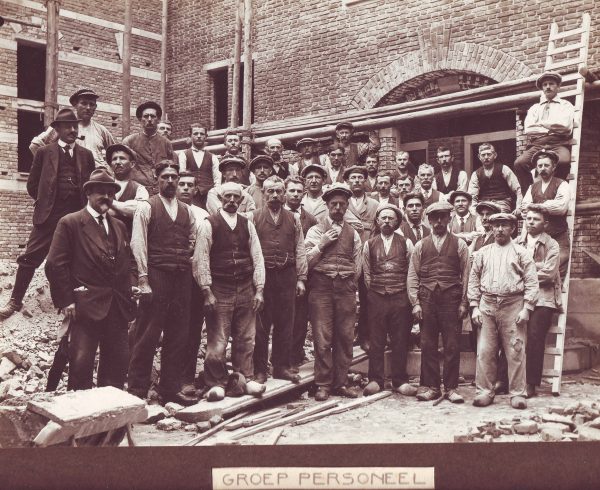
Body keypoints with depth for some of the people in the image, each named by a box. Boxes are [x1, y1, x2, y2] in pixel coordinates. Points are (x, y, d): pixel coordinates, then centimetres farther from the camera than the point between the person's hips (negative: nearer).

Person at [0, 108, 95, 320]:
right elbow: (32, 184, 9)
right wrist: (46, 202, 7)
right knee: (30, 257, -3)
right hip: (49, 215, -2)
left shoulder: (86, 155, 12)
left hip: (78, 216, 2)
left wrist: (85, 207, 8)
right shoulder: (45, 152, 6)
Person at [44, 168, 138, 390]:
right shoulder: (70, 223, -1)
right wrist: (65, 301, -11)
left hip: (119, 307, 6)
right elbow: (55, 265, -6)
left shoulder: (119, 226, 18)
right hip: (86, 306, -6)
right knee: (81, 363, -5)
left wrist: (132, 284, 6)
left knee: (117, 363, 9)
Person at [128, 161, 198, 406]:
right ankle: (137, 390, 8)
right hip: (156, 277, -5)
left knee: (178, 336, 8)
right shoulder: (147, 207, 0)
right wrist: (143, 279, -12)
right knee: (147, 335, -2)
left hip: (182, 278, 5)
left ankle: (171, 388, 19)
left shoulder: (187, 211, 15)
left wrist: (188, 263, 5)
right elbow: (138, 244, -7)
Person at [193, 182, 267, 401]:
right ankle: (216, 384, 11)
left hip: (246, 289, 4)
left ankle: (245, 378, 22)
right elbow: (200, 260, -5)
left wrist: (259, 290, 3)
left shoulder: (247, 225, 10)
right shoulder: (209, 224, -3)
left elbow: (257, 258, 9)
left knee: (245, 338, 10)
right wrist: (207, 292, -10)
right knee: (217, 340, -2)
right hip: (219, 290, -4)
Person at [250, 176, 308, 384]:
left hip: (287, 275, 3)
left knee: (285, 324, 7)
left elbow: (300, 251, 10)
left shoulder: (294, 219, 11)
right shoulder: (253, 217, 3)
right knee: (260, 325, 2)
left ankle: (282, 367, 18)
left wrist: (301, 278, 3)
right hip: (262, 275, -2)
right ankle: (259, 369, 11)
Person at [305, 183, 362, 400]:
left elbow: (357, 265, 18)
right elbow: (306, 261, 1)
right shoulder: (316, 230, 8)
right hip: (321, 287, -3)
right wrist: (322, 243, -7)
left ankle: (341, 383, 13)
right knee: (323, 338, -4)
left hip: (346, 288, 3)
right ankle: (323, 384, 4)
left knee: (345, 337, 3)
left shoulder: (353, 233, 16)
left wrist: (352, 286, 11)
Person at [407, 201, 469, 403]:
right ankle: (430, 387, 11)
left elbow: (466, 274, 6)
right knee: (427, 345, 3)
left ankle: (451, 388, 9)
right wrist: (415, 303, -1)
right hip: (426, 298, 1)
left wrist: (463, 303, -2)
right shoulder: (420, 246, 11)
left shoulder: (459, 244, 9)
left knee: (452, 346, 0)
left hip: (451, 298, -1)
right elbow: (412, 276, 8)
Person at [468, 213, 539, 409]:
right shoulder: (482, 253, 13)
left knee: (516, 352, -1)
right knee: (484, 352, 1)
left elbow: (531, 282, 1)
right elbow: (473, 281, 12)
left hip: (513, 307, -2)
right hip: (487, 306, 2)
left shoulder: (521, 253, 6)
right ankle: (485, 391, 9)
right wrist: (475, 307, 3)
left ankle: (517, 393, 6)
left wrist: (526, 308, -8)